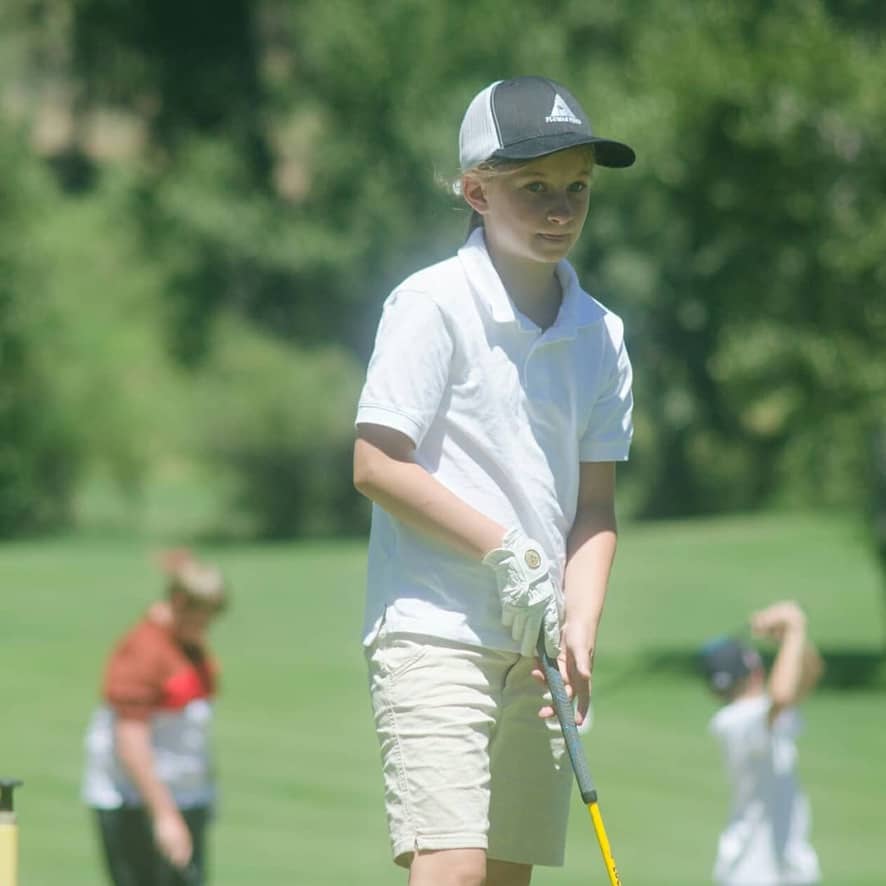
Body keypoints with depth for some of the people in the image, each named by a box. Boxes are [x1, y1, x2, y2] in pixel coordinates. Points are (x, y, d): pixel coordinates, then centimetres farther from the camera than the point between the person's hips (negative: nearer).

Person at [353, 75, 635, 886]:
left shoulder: (600, 333, 10)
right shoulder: (433, 304, -8)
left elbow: (595, 505, 11)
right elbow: (377, 465, -11)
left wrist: (580, 625, -4)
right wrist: (504, 549, -13)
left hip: (533, 650, 7)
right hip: (433, 635, -6)